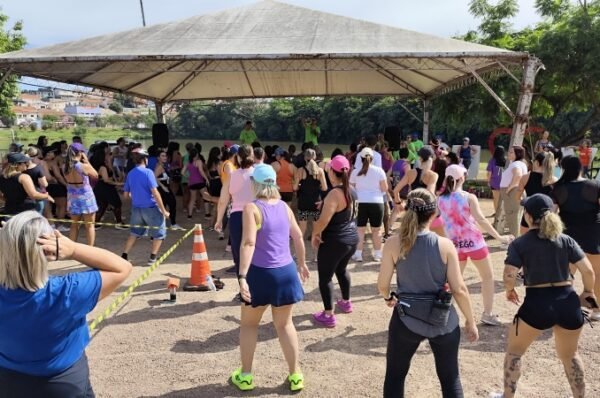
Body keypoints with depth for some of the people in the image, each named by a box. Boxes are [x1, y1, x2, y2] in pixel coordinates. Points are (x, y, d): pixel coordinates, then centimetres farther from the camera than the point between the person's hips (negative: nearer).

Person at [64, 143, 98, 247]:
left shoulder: (66, 167, -4)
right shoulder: (84, 166, -19)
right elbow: (95, 175, -4)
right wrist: (87, 162, -3)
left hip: (72, 197, 5)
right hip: (85, 197, -5)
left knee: (74, 225, 19)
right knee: (89, 225, 6)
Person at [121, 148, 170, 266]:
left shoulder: (130, 174, 6)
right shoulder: (147, 172, -13)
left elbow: (126, 194, 11)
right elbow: (155, 192, -18)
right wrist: (163, 210, -14)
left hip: (136, 208, 6)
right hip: (150, 207, -6)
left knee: (134, 232, 21)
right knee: (159, 233, 10)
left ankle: (124, 256, 17)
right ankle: (152, 258, 7)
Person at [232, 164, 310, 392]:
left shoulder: (252, 208, -12)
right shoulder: (284, 206, 5)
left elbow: (249, 243, -23)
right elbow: (298, 237, 12)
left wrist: (242, 276, -25)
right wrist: (302, 263, 25)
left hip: (261, 273, -4)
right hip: (286, 272, 4)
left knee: (249, 324, 17)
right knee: (284, 324, 18)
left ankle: (245, 376, 25)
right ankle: (295, 376, 24)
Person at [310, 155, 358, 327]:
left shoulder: (334, 194, -23)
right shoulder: (351, 190, 4)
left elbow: (323, 220, -27)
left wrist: (315, 233, -10)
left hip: (335, 241, -9)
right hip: (352, 237, 9)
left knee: (325, 277, 4)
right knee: (341, 269, 29)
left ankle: (328, 315, 9)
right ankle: (346, 302, 42)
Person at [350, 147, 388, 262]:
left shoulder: (355, 172, 2)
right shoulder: (379, 171, 0)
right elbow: (385, 189, 1)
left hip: (360, 203, 0)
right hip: (376, 203, 0)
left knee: (360, 230, 7)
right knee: (376, 230, 10)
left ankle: (358, 254, 6)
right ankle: (377, 254, 17)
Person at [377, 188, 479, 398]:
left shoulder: (393, 243, -11)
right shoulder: (445, 245, -11)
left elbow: (382, 285, -6)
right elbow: (459, 289, -8)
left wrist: (388, 298, 17)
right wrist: (470, 321, 6)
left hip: (406, 320, -1)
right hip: (443, 320, 1)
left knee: (395, 375, 20)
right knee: (450, 378, 22)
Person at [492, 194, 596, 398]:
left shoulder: (519, 244, -4)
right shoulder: (566, 240, 4)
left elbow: (509, 276, -15)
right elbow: (588, 270, -2)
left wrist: (510, 291, 5)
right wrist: (588, 293, 16)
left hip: (537, 304, -3)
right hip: (568, 302, 3)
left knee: (514, 351, 19)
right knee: (569, 355, 29)